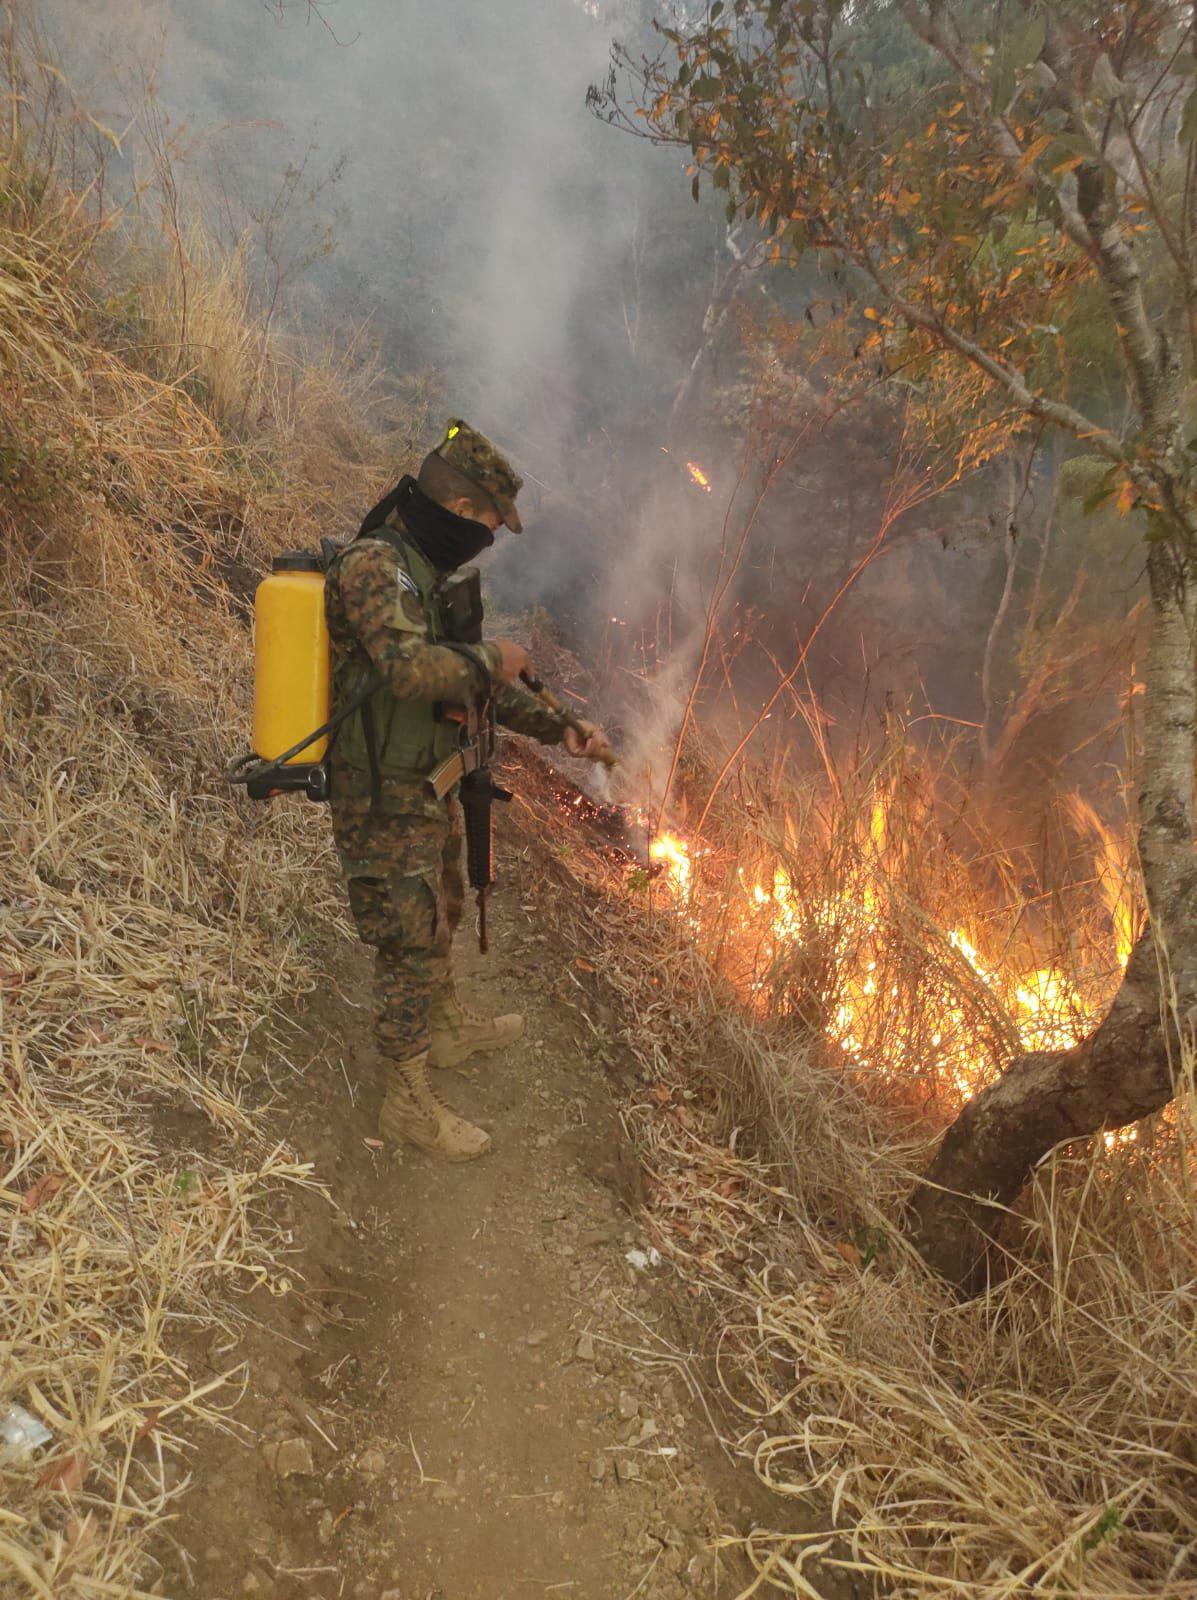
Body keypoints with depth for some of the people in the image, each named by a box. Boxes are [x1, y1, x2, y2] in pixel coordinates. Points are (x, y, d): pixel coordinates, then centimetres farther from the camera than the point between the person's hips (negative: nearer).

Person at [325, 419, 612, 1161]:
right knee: (412, 945, 1)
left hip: (429, 792, 10)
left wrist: (560, 729, 8)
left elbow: (479, 684, 16)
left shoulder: (422, 571, 11)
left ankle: (451, 1027, 49)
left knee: (442, 914, 26)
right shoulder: (375, 564, -20)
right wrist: (491, 659, -18)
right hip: (388, 804, -10)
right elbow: (409, 669, -36)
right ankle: (409, 1102, 16)